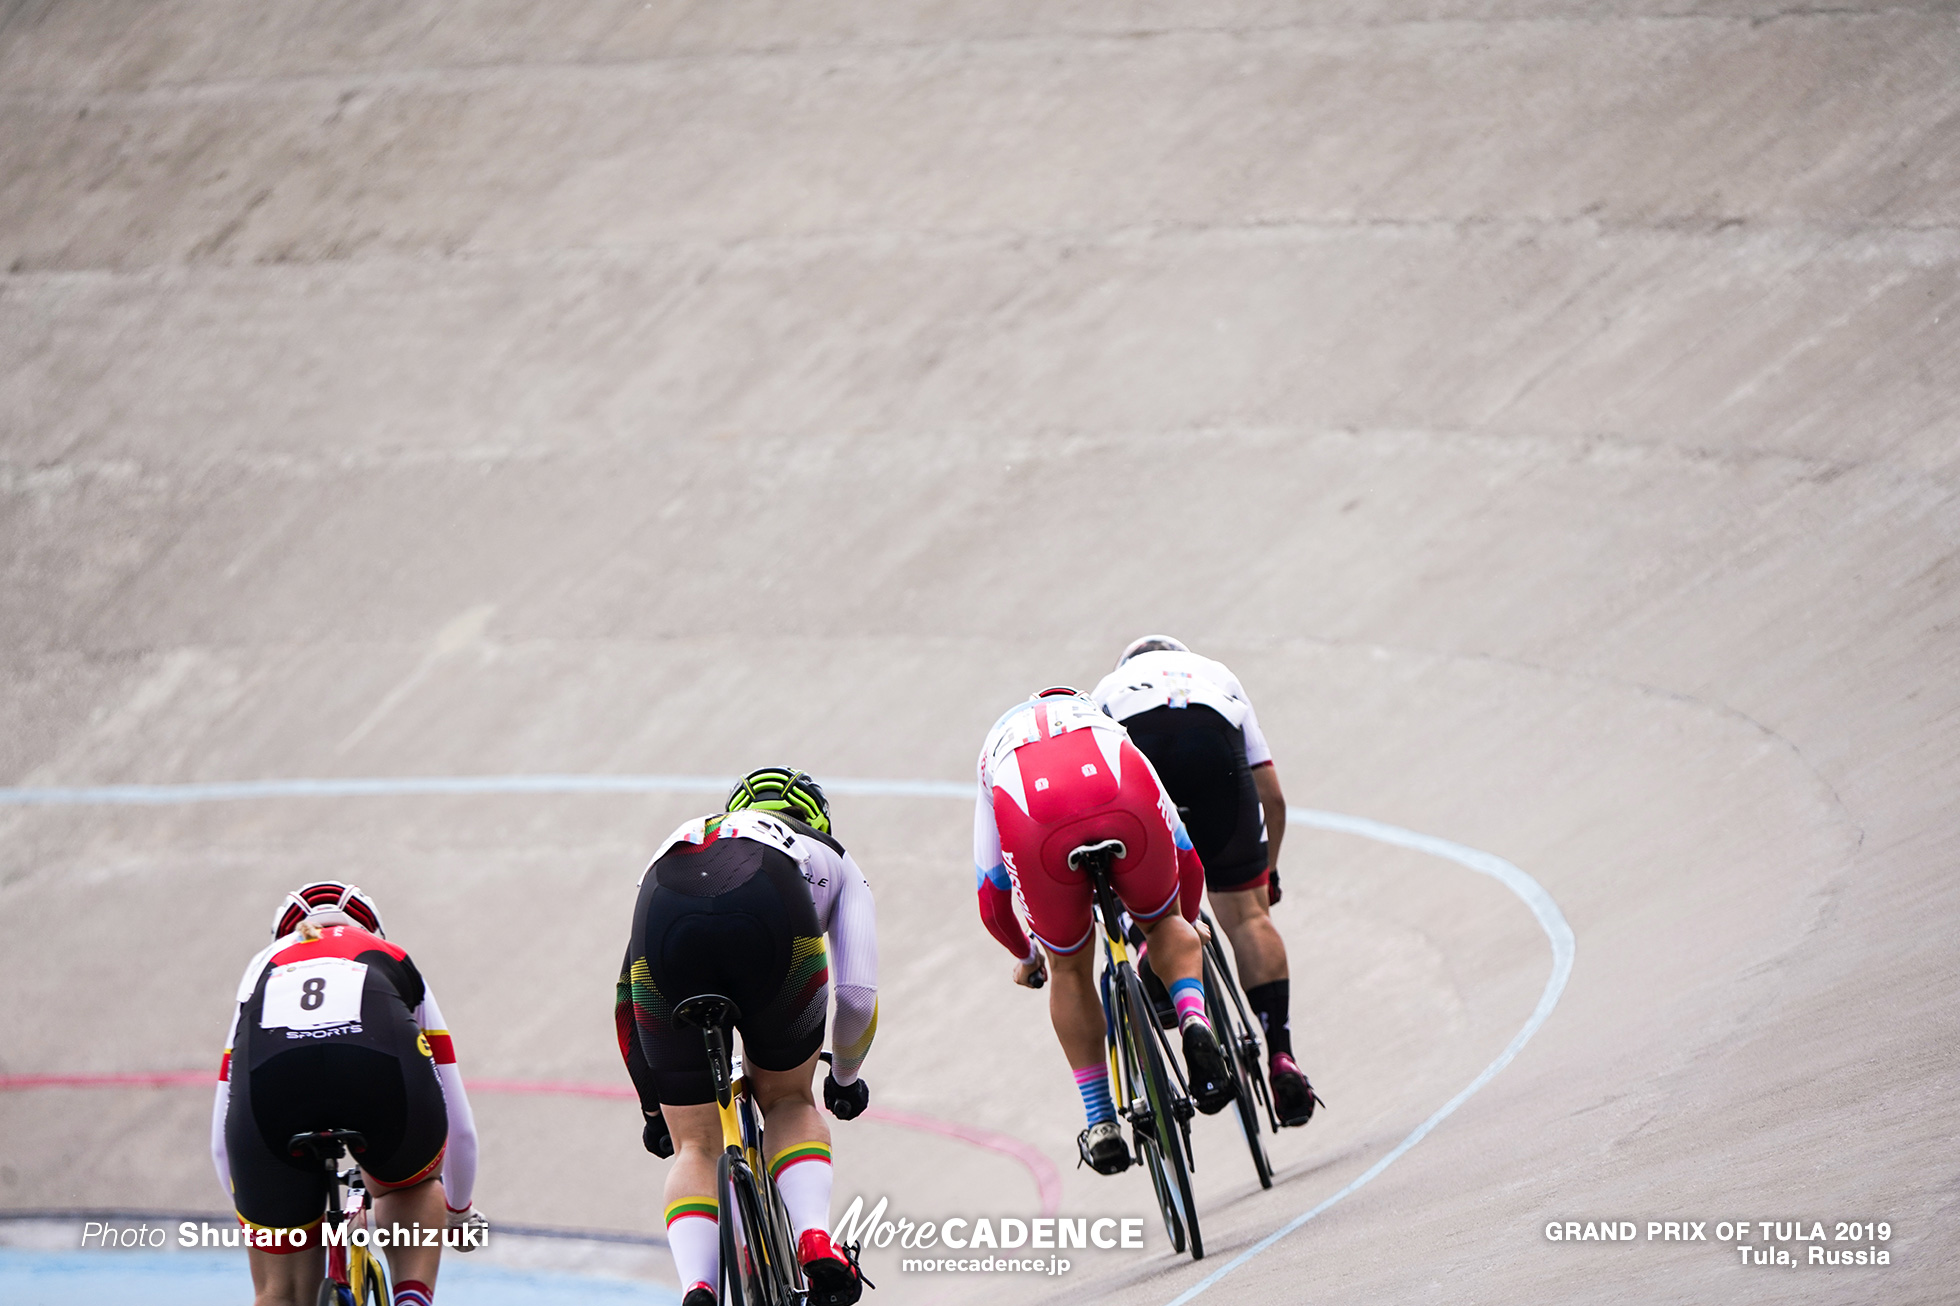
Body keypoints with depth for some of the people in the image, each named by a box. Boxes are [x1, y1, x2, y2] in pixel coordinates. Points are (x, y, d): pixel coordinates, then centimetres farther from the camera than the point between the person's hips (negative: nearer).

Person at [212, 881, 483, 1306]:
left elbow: (222, 1141, 41)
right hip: (381, 1071, 0)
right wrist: (458, 1211, 62)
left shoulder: (263, 969, 40)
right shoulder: (394, 963, 38)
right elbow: (460, 1127, 45)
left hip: (269, 1078, 0)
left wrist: (258, 1222, 57)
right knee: (412, 1186, 36)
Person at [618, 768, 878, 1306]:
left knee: (695, 1146, 14)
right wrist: (844, 1078, 49)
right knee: (789, 1101, 25)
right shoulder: (834, 862, 40)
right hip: (771, 917, -1)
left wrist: (654, 1104, 53)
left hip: (666, 919, 1)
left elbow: (625, 997, 43)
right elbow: (857, 997, 29)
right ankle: (816, 1242, 2)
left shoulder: (677, 843, 46)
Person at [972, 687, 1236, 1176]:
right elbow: (1187, 861, 50)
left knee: (1070, 967, 22)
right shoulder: (1108, 730, 46)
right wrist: (1184, 929, 68)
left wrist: (1025, 957, 65)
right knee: (1162, 921, 29)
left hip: (1034, 824, 0)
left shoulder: (996, 751, 45)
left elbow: (992, 904, 46)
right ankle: (1195, 1023, 2)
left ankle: (1101, 1124, 19)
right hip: (1122, 805, 0)